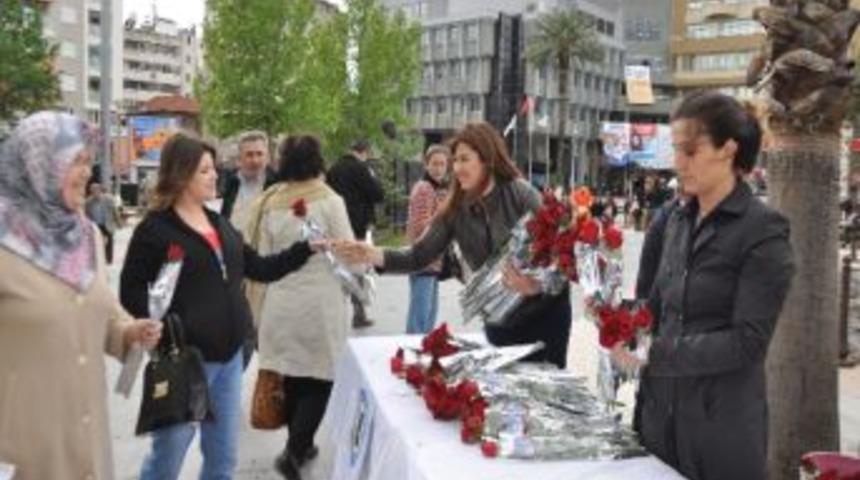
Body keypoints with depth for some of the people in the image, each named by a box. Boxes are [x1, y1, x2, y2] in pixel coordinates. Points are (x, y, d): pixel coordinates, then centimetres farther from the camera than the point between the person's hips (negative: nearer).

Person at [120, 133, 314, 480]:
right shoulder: (155, 228, -9)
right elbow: (131, 293, -10)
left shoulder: (220, 224, 12)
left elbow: (260, 269, 15)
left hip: (229, 356, 7)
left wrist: (307, 248, 5)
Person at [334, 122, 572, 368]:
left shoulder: (521, 194, -16)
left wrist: (536, 284, -39)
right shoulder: (455, 209, -4)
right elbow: (420, 256, -8)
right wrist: (373, 255, -24)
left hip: (544, 310, -4)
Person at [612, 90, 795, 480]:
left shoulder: (763, 230, -12)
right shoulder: (679, 220, 8)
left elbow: (747, 341, -18)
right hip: (661, 412, 6)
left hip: (722, 421, -6)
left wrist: (653, 353, -21)